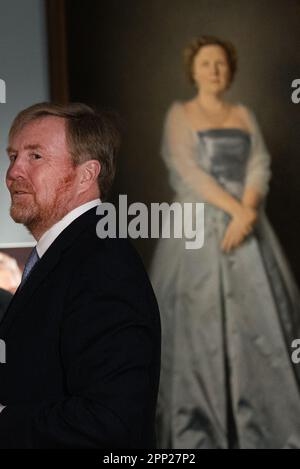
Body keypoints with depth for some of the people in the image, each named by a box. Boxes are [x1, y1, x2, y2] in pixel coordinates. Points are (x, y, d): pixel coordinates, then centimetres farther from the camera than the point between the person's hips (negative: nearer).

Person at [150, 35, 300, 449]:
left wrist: (247, 211, -16)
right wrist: (234, 209, -19)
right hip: (199, 223, -4)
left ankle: (257, 417, 8)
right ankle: (199, 423, 1)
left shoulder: (244, 115, 14)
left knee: (256, 311, 0)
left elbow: (260, 166, 2)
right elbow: (189, 173, -9)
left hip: (246, 219, 4)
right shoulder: (180, 114, 2)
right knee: (200, 314, -6)